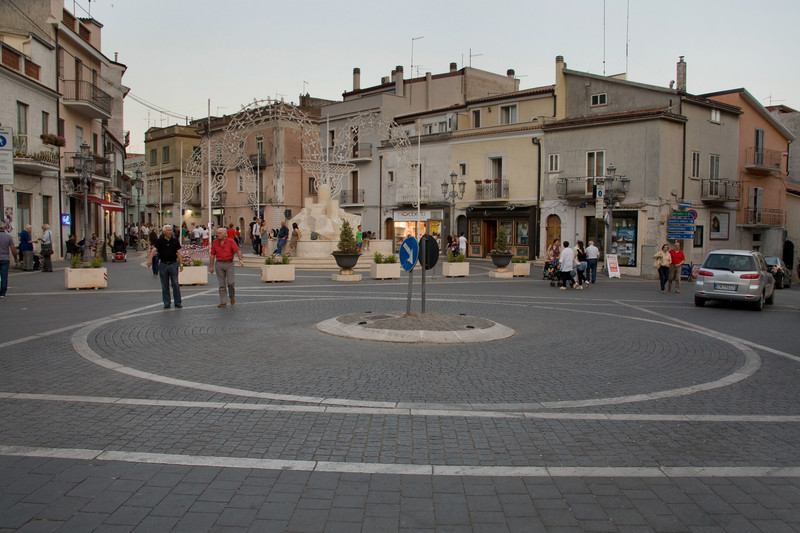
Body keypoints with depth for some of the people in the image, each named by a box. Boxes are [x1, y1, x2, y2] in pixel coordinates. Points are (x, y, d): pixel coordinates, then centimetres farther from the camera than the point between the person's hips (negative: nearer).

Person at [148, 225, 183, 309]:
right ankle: (166, 303, 14)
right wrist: (150, 259, -28)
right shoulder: (160, 241, 0)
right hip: (163, 264, 0)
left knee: (175, 284, -2)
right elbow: (154, 250, -11)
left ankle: (177, 302, 6)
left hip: (173, 264, 0)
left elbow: (179, 252, 3)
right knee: (165, 285, 6)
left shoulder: (175, 240, 4)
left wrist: (181, 264, -3)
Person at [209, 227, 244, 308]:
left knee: (230, 282, -7)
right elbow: (212, 255, 8)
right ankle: (223, 302, 10)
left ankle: (232, 297, 21)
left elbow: (238, 251, -13)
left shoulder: (231, 241, -5)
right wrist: (211, 266, 7)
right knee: (222, 284, 4)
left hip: (229, 263, -2)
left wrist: (240, 259, -30)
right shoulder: (215, 242, 4)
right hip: (219, 264, 3)